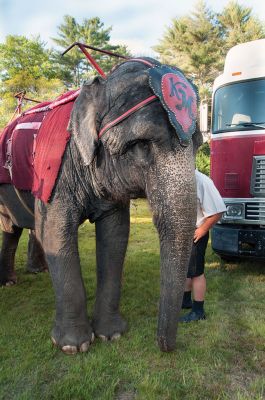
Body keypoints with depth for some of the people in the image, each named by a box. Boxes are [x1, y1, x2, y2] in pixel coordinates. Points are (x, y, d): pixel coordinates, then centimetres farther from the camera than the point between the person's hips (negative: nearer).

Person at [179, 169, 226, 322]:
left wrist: (202, 230, -16)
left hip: (194, 235, -8)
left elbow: (218, 211, -23)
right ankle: (186, 301, 39)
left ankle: (198, 311, 18)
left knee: (196, 273, 3)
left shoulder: (201, 181, -22)